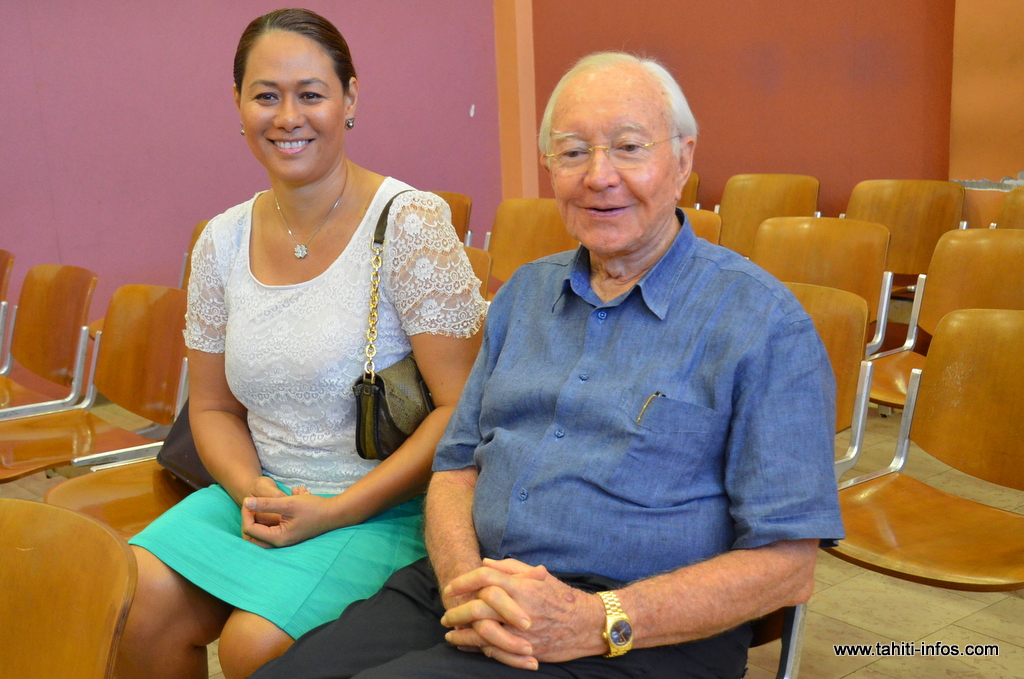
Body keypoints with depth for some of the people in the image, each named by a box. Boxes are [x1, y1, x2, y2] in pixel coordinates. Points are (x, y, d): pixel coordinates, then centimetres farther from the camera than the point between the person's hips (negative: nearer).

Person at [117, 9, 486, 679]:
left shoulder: (411, 223, -12)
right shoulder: (223, 241, 5)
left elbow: (464, 408, -15)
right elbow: (214, 408, 14)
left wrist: (334, 512, -17)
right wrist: (250, 488, -7)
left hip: (388, 506, -4)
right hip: (265, 493, 5)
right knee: (134, 605, -18)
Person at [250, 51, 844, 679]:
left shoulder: (764, 321, -6)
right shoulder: (524, 294, 13)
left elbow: (786, 562, -10)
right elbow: (458, 463, 13)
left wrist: (597, 623, -19)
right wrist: (462, 580, -8)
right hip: (469, 594, 5)